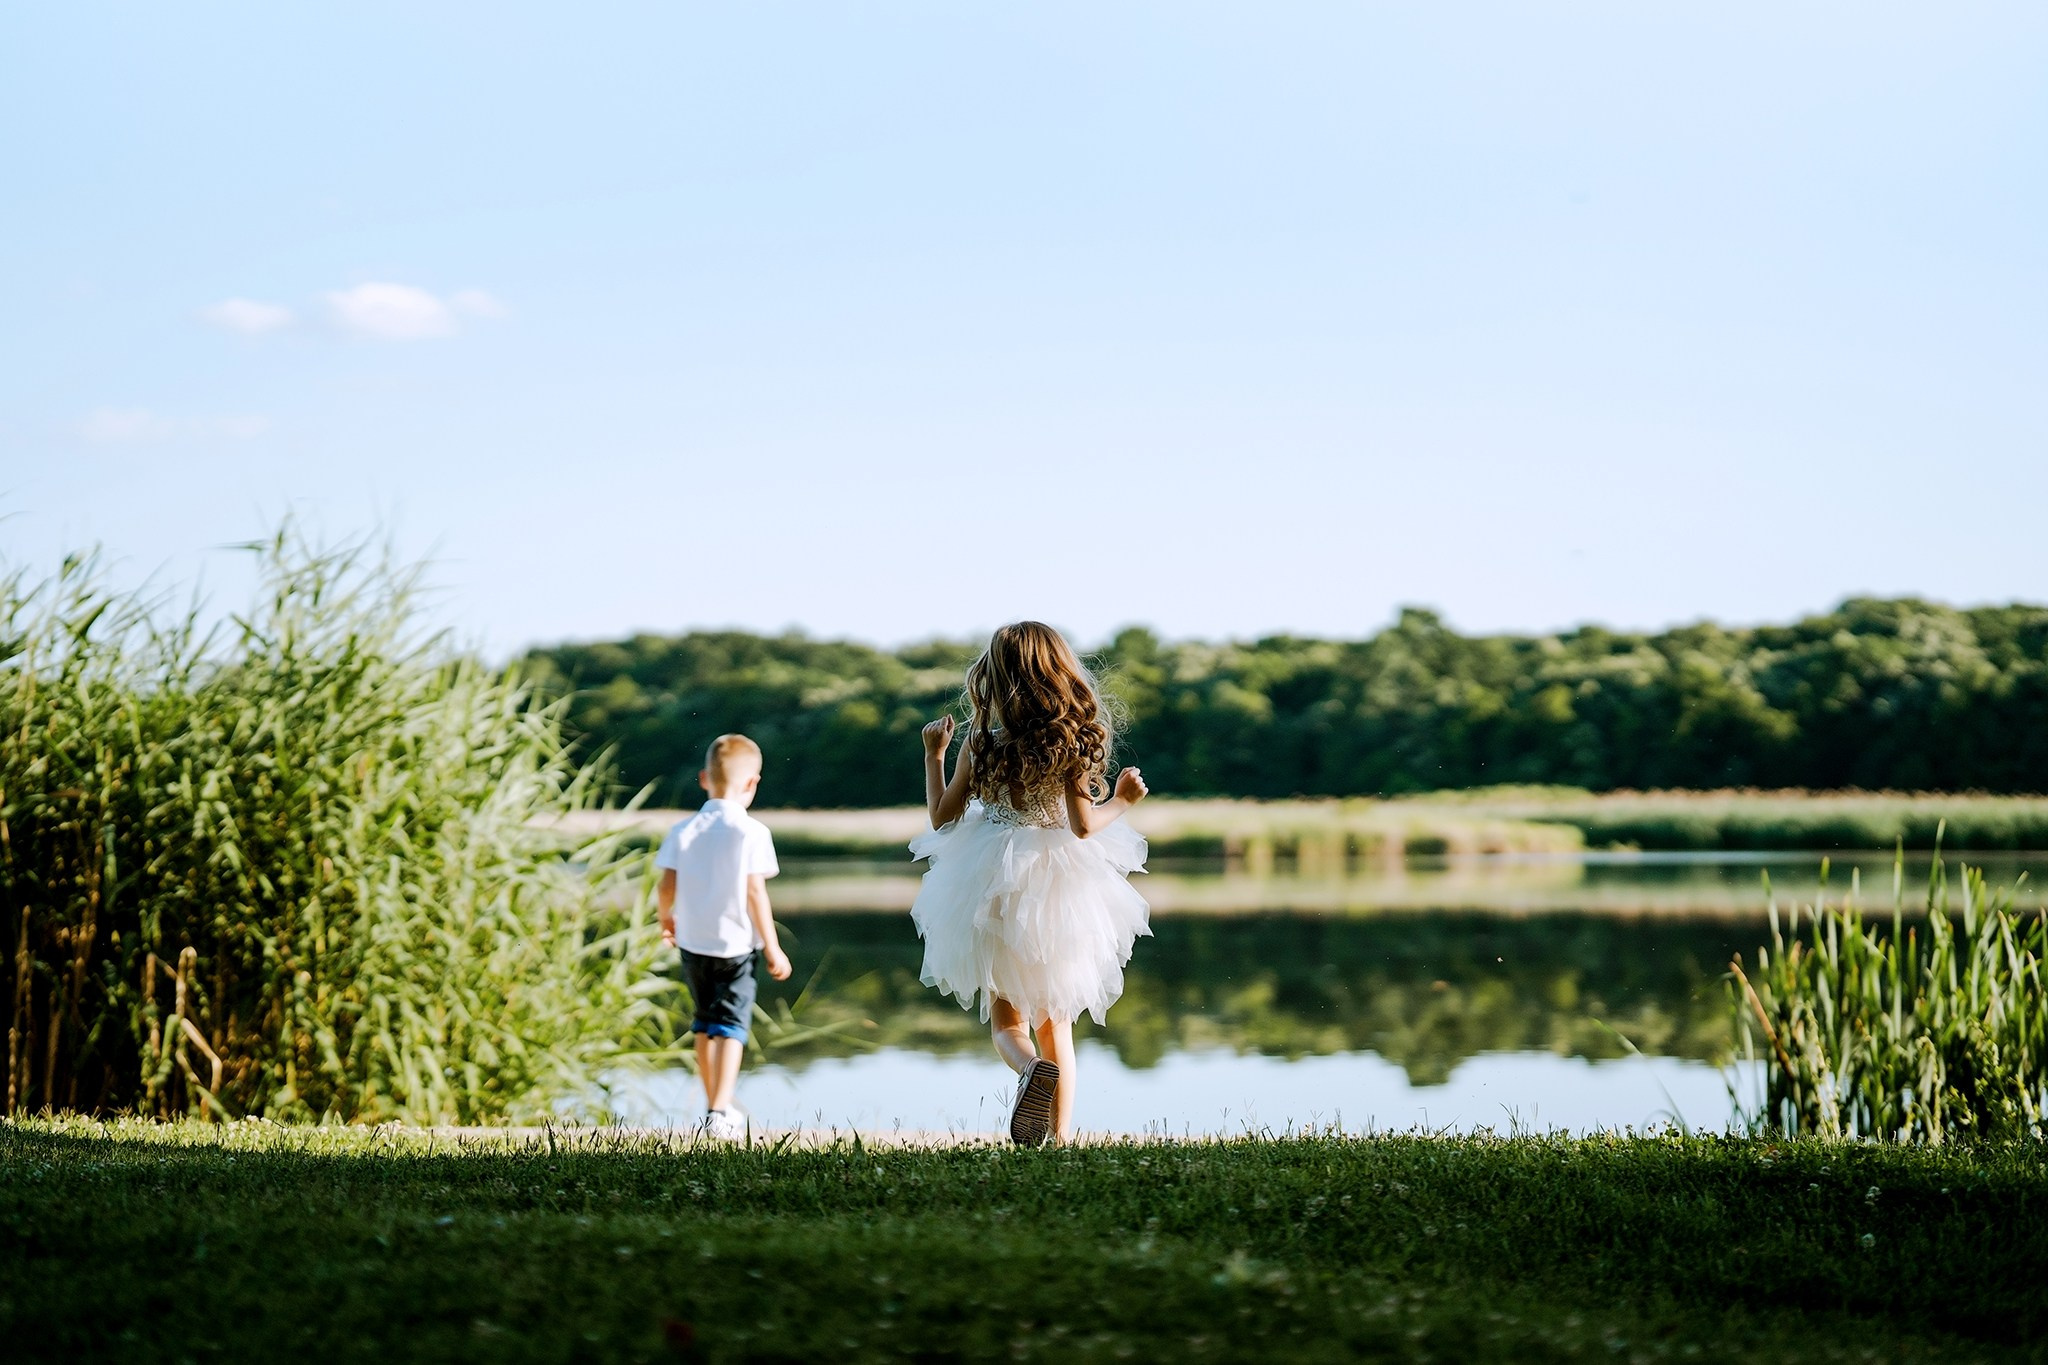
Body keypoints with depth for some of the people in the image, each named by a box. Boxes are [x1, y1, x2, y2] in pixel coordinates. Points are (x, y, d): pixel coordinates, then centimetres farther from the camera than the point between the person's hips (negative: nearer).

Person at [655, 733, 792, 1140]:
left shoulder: (684, 831, 1)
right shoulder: (752, 832, -11)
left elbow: (666, 886, 1)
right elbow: (755, 893, -14)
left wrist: (666, 920, 23)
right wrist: (772, 947, -7)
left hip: (693, 943, 4)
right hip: (736, 945, -4)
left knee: (705, 1022, 18)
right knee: (731, 1026, -2)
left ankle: (714, 1106, 28)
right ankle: (722, 1111, -15)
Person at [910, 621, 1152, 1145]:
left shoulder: (982, 744, -8)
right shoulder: (1072, 743, -9)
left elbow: (942, 816, 1)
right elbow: (1082, 824, -14)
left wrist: (933, 755, 14)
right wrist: (1122, 801, 5)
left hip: (996, 893, -1)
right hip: (1061, 890, 1)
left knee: (1007, 1023, 8)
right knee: (1056, 1025, 17)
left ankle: (1033, 1070, -27)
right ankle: (1061, 1136, 10)